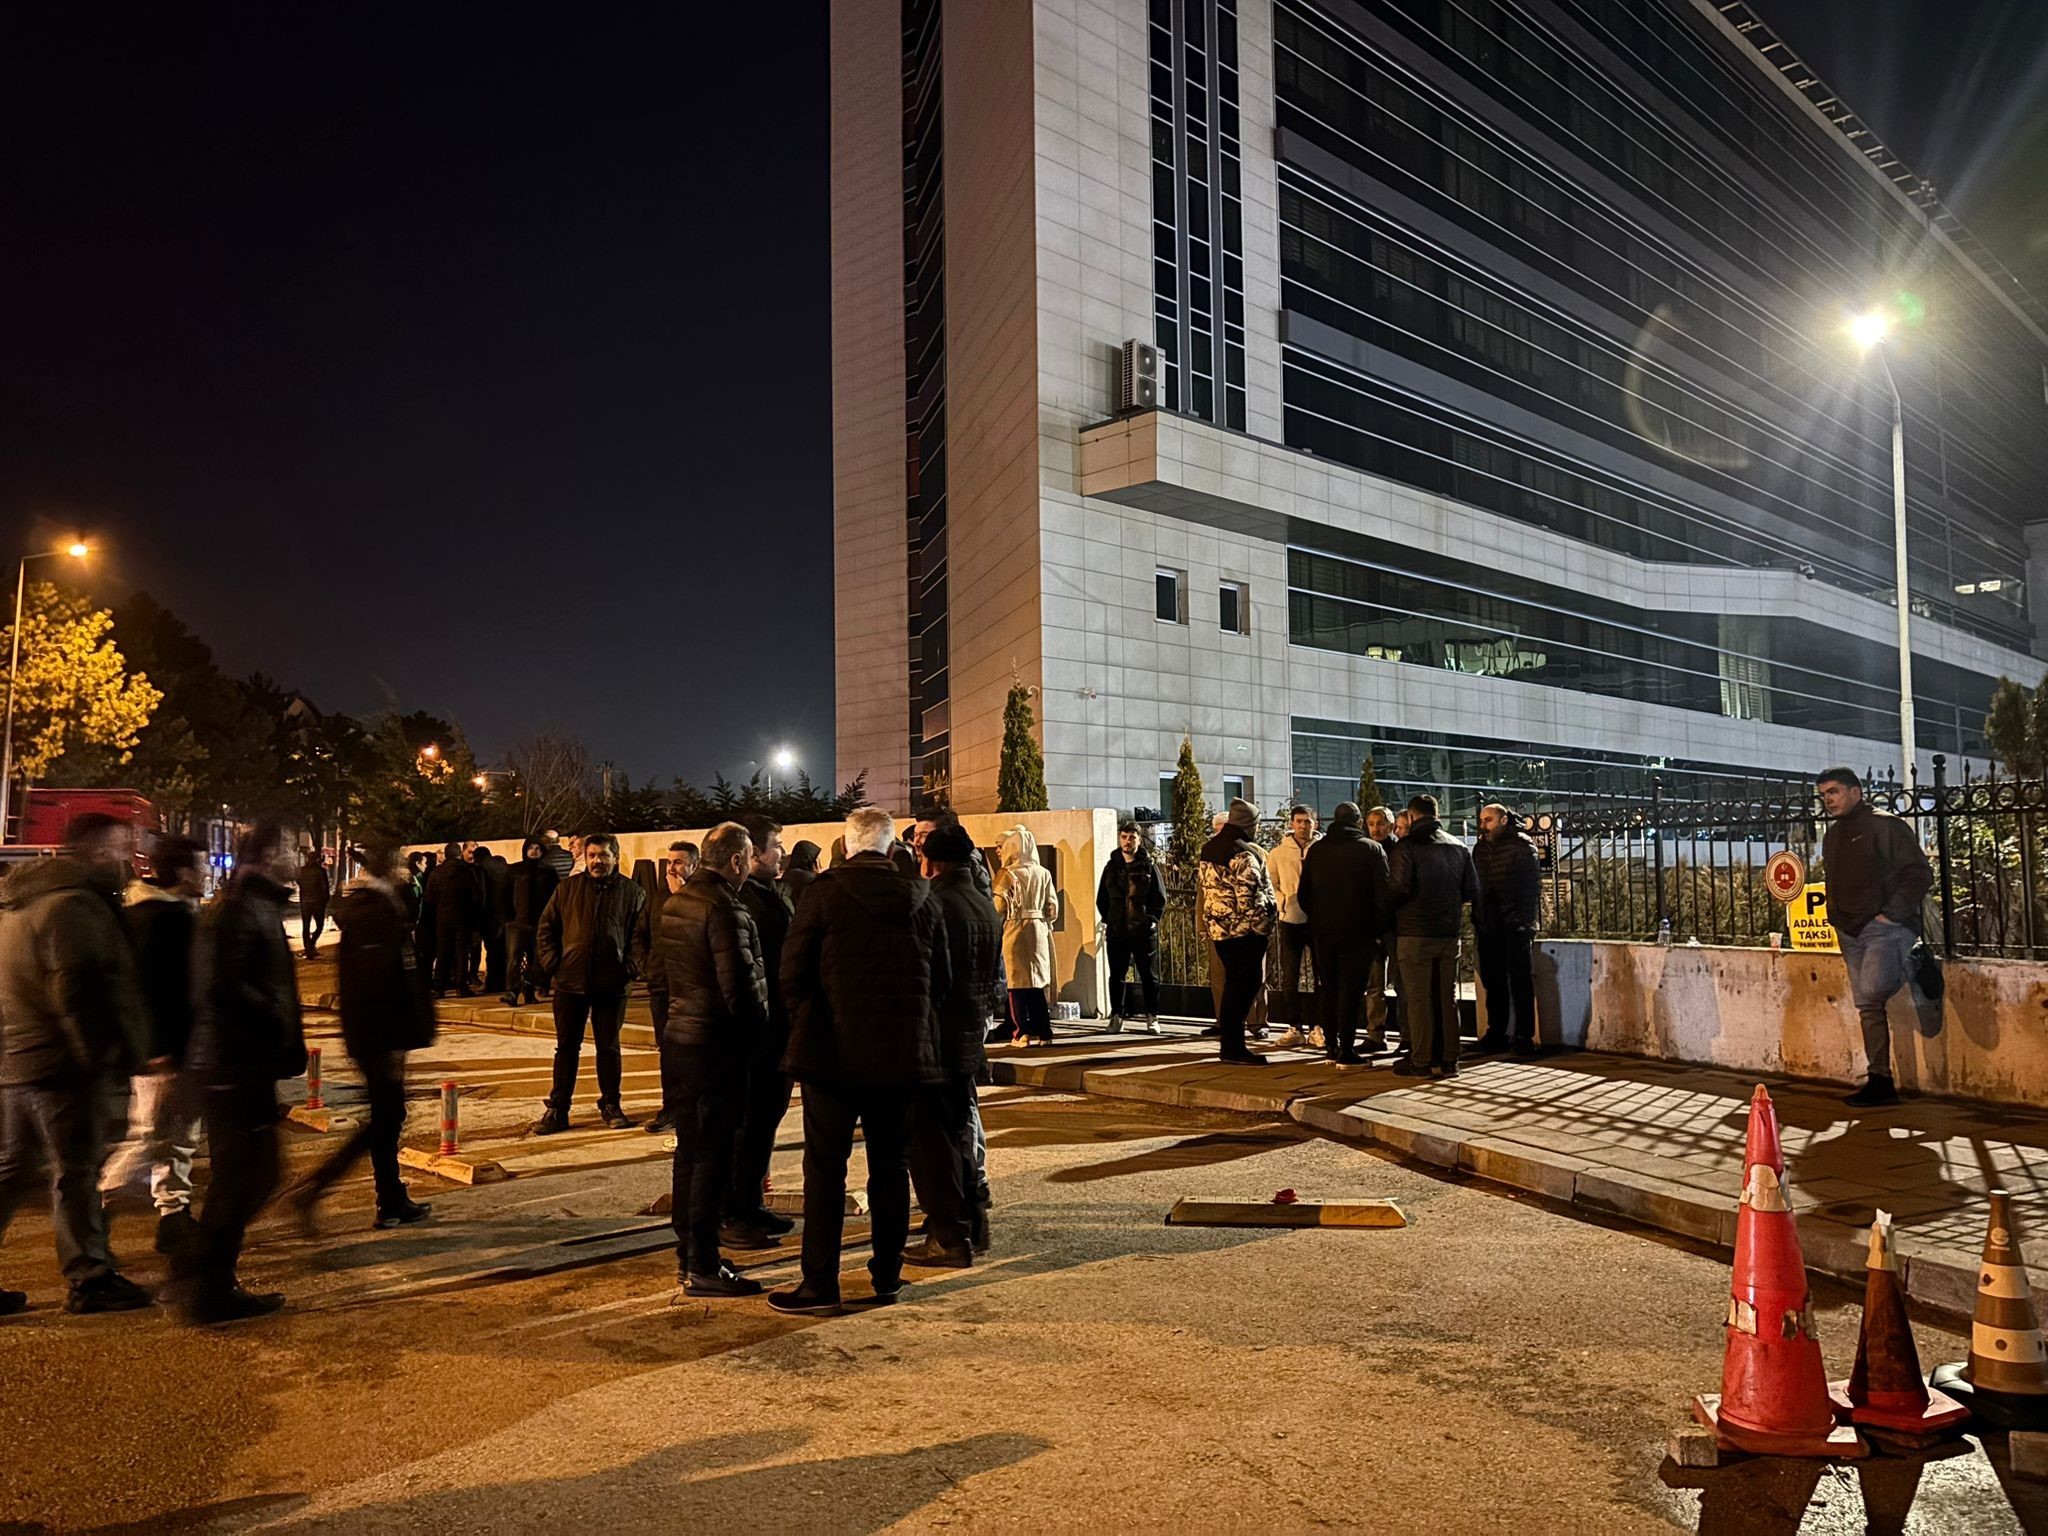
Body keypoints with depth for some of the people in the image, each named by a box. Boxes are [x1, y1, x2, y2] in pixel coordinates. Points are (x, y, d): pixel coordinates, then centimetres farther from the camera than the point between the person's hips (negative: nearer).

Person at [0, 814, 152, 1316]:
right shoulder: (74, 905, -17)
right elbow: (78, 993, -23)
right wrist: (103, 1058, -19)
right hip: (63, 1066, -10)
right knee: (76, 1173, -1)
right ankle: (89, 1280, 8)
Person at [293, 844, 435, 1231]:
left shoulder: (353, 904, 11)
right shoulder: (377, 908, -19)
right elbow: (381, 980, -23)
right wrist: (393, 1045, -21)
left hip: (361, 1029, 10)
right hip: (380, 1034, -10)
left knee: (387, 1116, 15)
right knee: (386, 1117, 0)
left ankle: (394, 1205, 22)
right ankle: (313, 1187, 0)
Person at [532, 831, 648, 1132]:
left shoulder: (632, 893, 1)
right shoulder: (568, 888, 3)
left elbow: (640, 935, 3)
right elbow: (545, 929, 7)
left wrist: (631, 969, -8)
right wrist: (552, 963, -2)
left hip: (611, 985, -1)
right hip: (570, 982, 1)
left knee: (609, 1047, 10)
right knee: (567, 1048, 8)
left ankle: (610, 1106, 21)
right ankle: (557, 1109, 15)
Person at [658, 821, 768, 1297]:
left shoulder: (674, 904, 10)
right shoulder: (724, 909, -19)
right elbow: (740, 983, -20)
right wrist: (756, 1029, -6)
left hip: (681, 1034, 9)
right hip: (719, 1042, -9)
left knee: (689, 1147, 16)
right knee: (713, 1153, -3)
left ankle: (687, 1253, 25)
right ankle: (703, 1266, 2)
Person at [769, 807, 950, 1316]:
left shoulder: (825, 892, -7)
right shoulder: (922, 898, 3)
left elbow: (793, 972, -8)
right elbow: (942, 978, 8)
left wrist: (805, 1021, 8)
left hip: (834, 1046, -3)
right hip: (901, 1050, 3)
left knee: (825, 1165, 3)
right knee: (890, 1163, 13)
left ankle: (820, 1284, 4)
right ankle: (888, 1274, 19)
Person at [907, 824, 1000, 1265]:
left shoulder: (935, 905, -17)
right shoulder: (987, 908, 10)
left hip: (935, 1040, -9)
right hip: (970, 1038, 9)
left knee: (931, 1138, -1)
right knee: (958, 1131, 19)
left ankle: (950, 1239, 3)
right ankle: (974, 1225, 25)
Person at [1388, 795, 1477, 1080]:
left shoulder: (1407, 846, -9)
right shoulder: (1459, 847, 8)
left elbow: (1398, 888, -17)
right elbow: (1472, 892, 8)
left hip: (1414, 932, -5)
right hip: (1449, 932, 5)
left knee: (1418, 998, 0)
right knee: (1447, 997, 11)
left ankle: (1421, 1061, 2)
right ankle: (1448, 1059, 14)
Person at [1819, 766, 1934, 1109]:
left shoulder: (1887, 825, -5)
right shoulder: (1833, 836, 18)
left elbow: (1919, 874, -10)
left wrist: (1891, 913, -16)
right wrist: (1837, 917, 11)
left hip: (1885, 927, -7)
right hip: (1850, 932, 7)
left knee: (1872, 994, -27)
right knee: (1867, 1006, 5)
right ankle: (1880, 1082, 8)